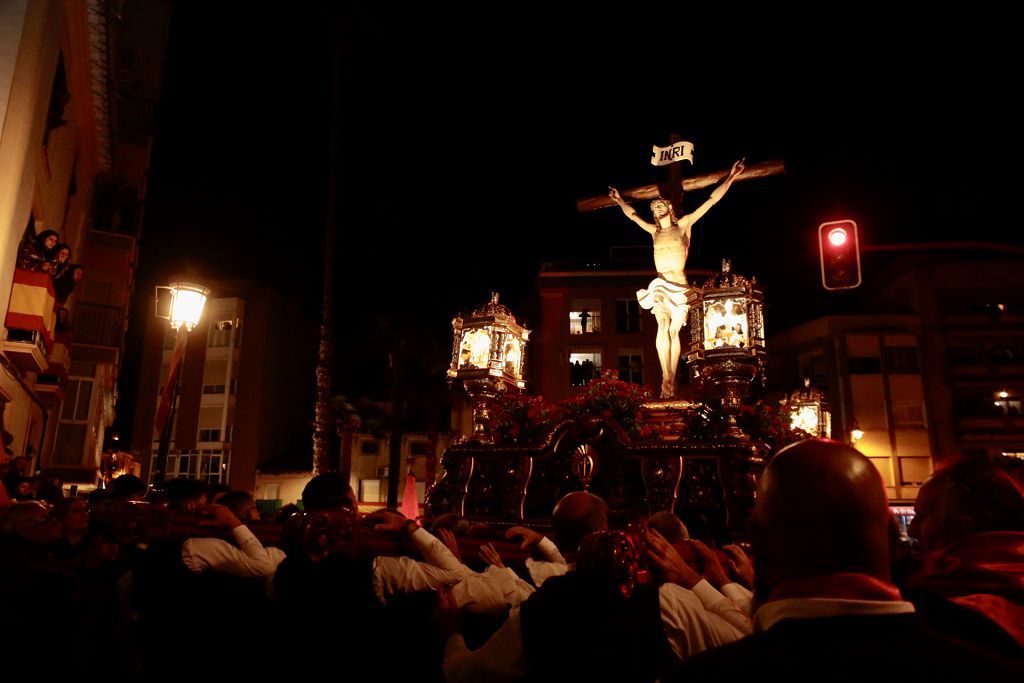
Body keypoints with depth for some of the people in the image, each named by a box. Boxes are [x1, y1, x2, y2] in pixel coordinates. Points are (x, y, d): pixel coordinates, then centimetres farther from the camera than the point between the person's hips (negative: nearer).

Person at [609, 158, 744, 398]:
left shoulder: (683, 224, 9)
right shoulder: (654, 231, 17)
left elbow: (712, 200, 7)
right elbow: (632, 215, 34)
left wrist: (731, 177, 5)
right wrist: (619, 200, 43)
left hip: (679, 286, -1)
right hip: (659, 285, 2)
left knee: (674, 330, -8)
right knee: (663, 325, -20)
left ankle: (671, 381, -6)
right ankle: (666, 378, -26)